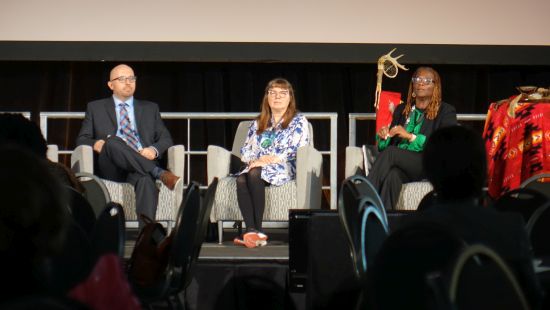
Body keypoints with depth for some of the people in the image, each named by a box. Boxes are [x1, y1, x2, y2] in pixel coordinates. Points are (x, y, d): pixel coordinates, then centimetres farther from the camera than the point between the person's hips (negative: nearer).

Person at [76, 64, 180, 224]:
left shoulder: (150, 108, 26)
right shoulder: (95, 108, 23)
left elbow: (166, 139, 18)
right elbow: (81, 140, 17)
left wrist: (154, 149, -6)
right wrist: (95, 144, -8)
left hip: (142, 165, 0)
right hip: (111, 169, 0)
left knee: (146, 178, -40)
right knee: (113, 141, -36)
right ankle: (160, 173, -42)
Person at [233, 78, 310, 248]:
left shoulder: (298, 121, 10)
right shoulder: (258, 123, 25)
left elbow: (296, 151, -4)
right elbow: (245, 150, 19)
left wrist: (270, 160, -14)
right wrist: (256, 159, -5)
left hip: (283, 169, -4)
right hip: (257, 166, 4)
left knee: (254, 173, -36)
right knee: (241, 179, -32)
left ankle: (257, 230, -35)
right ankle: (251, 230, -43)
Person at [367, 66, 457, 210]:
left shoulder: (446, 111, 10)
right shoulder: (401, 109, 25)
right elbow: (390, 144, 25)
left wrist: (411, 136, -13)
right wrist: (384, 136, 0)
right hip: (401, 166, 4)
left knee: (390, 152, -33)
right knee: (392, 175, -37)